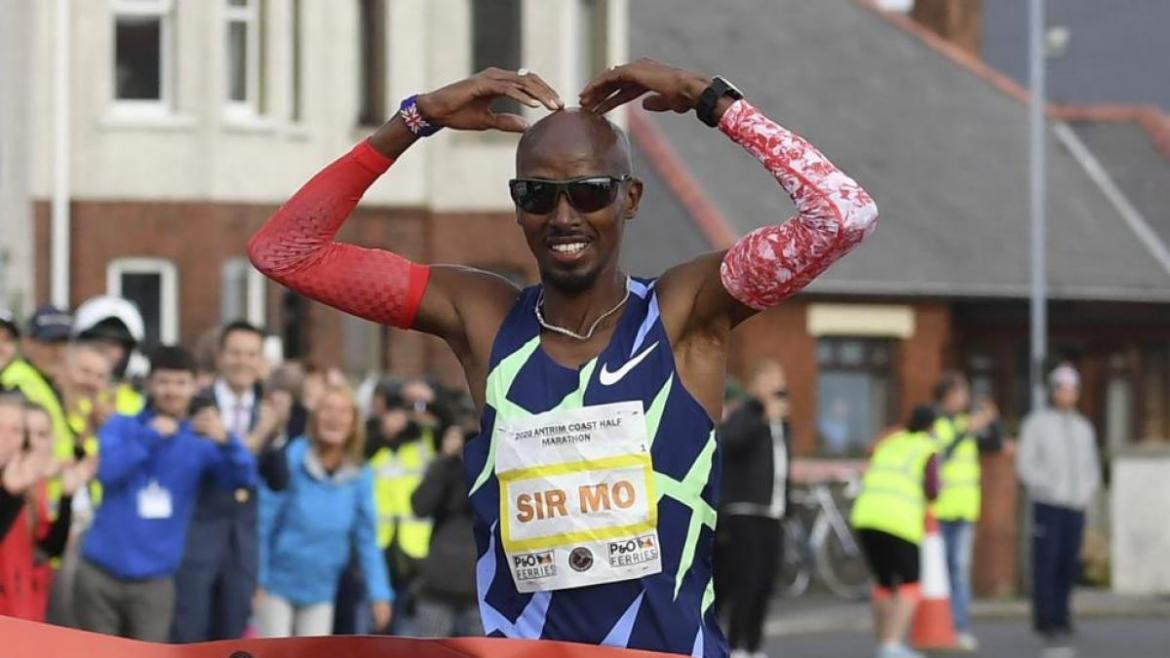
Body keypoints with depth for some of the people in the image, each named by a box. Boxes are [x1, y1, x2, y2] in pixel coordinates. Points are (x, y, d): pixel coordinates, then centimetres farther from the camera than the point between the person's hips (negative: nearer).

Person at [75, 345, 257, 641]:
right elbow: (107, 471, -15)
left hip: (154, 580, 0)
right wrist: (150, 436, -13)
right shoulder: (121, 427, 5)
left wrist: (225, 440, -33)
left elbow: (244, 478, -14)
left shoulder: (201, 440, 4)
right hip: (101, 572, 0)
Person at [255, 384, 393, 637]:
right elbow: (264, 522, -11)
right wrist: (257, 580, -12)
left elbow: (366, 538, 2)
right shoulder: (291, 459, -15)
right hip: (278, 585, -3)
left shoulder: (360, 476, -3)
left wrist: (380, 593, -3)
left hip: (320, 590, 3)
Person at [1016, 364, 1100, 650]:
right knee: (1046, 563, -8)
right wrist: (1048, 487, -15)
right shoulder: (1037, 423, 1)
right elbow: (1025, 464, -4)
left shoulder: (1083, 428, 16)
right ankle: (1047, 621, -7)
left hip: (1076, 507, 4)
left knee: (1068, 564, 2)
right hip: (1047, 505, -4)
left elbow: (1091, 468, 19)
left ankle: (1061, 617, 11)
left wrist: (1086, 491, 0)